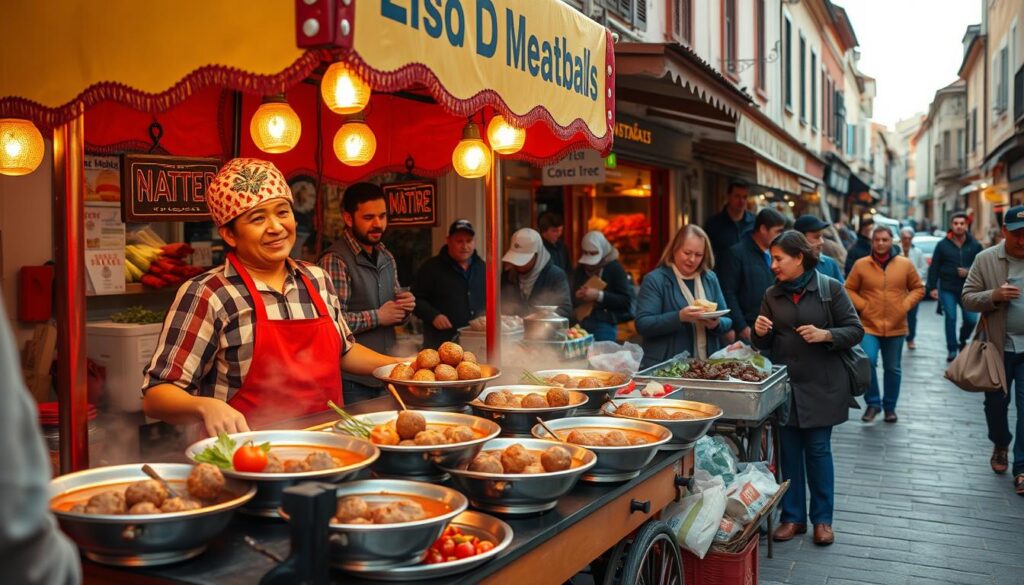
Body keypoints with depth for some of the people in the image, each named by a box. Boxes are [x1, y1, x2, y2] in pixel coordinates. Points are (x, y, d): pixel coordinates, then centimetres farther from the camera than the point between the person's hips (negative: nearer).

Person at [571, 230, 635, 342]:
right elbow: (571, 298, 22)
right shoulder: (579, 269, 12)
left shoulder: (615, 269, -4)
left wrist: (599, 295, -19)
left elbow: (626, 300, -11)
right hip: (581, 323, 5)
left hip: (604, 325, -5)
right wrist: (576, 297, -2)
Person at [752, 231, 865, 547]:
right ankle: (792, 517, 20)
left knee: (818, 449, 3)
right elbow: (764, 344, 14)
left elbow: (855, 330, -3)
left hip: (821, 387, -4)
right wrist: (760, 333, -9)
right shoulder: (772, 295, 8)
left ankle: (822, 519, 17)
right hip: (785, 386, 4)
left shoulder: (830, 288, -5)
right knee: (789, 451, 8)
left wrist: (825, 335, -20)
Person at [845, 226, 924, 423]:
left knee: (893, 368, 11)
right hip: (869, 325, -2)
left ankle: (889, 407, 27)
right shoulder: (861, 265, -2)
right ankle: (873, 403, 0)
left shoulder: (905, 264, 3)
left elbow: (918, 288, 11)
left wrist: (905, 305, -4)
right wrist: (862, 306, -9)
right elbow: (849, 289, 5)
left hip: (896, 326, 2)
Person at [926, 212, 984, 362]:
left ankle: (962, 340, 29)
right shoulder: (943, 245, 0)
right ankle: (952, 349, 8)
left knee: (971, 319, -1)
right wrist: (932, 287, -5)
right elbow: (934, 267, 0)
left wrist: (969, 271, -12)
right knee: (950, 318, -2)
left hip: (967, 289, 1)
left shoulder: (974, 245, 3)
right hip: (947, 289, -1)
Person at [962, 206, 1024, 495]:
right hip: (998, 345, 1)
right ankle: (1000, 445, 41)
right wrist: (994, 295, -21)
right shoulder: (985, 259, -5)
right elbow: (967, 298, -3)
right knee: (996, 401, 15)